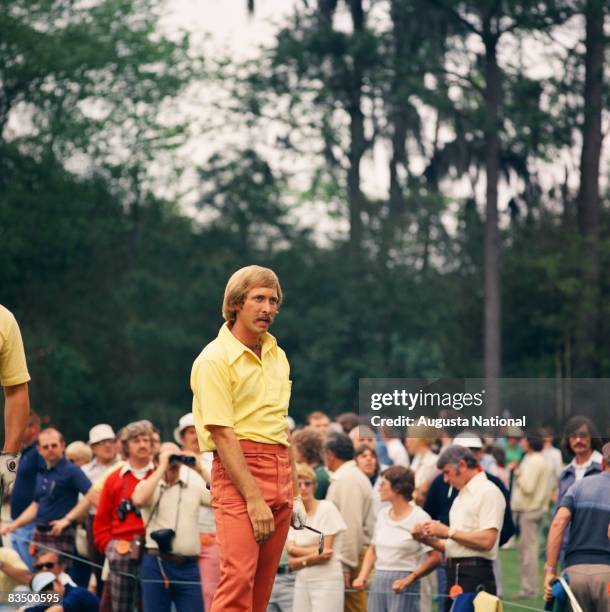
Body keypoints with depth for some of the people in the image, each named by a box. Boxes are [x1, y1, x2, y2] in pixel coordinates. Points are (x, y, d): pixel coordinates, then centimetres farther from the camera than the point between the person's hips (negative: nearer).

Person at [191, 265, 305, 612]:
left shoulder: (277, 355, 16)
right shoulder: (215, 359, -8)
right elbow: (223, 434, -14)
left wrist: (295, 494, 18)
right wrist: (253, 499, -18)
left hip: (280, 471, 7)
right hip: (238, 470, -7)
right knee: (239, 577, -18)